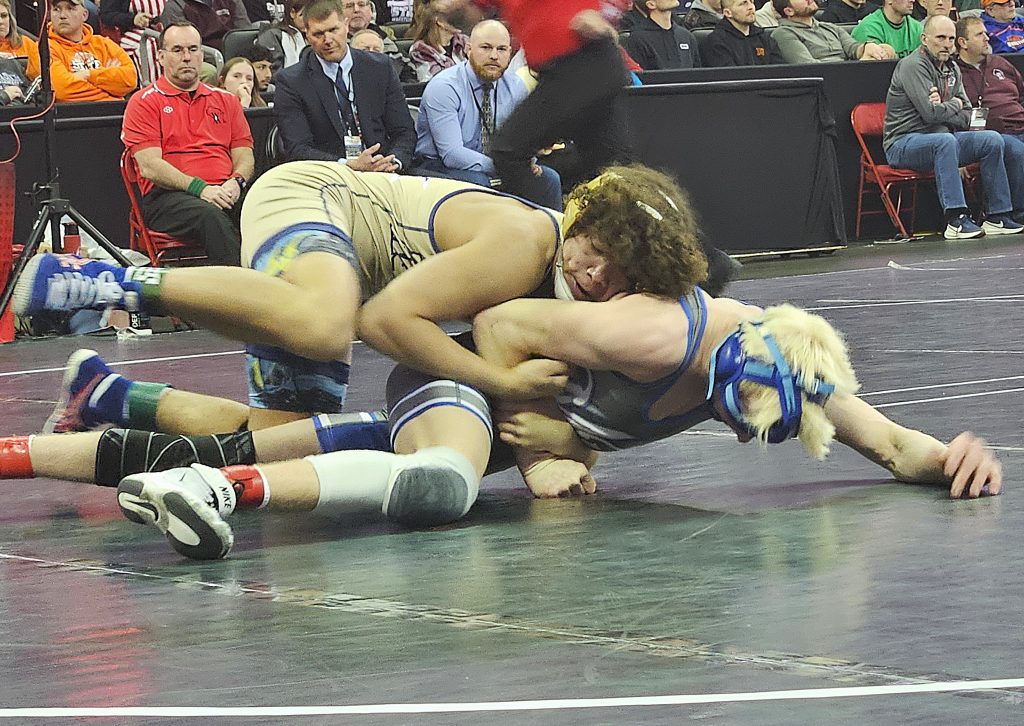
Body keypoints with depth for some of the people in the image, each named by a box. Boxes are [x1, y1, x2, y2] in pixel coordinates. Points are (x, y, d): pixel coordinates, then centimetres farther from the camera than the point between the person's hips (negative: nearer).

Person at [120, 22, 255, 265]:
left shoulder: (226, 100, 25)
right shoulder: (144, 103, 10)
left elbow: (245, 157, 19)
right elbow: (150, 167, -2)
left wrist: (236, 182, -7)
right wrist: (200, 188, -15)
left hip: (225, 192, 4)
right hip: (167, 196, -4)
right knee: (211, 216, -38)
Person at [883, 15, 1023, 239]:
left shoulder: (951, 68, 14)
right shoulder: (913, 66, -14)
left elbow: (967, 117, 11)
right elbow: (931, 113, -24)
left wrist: (943, 108, -10)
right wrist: (954, 105, -4)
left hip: (941, 139, 8)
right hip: (903, 143, -8)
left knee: (992, 140, -6)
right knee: (946, 141, -37)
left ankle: (997, 216, -6)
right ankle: (956, 221, -41)